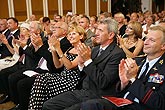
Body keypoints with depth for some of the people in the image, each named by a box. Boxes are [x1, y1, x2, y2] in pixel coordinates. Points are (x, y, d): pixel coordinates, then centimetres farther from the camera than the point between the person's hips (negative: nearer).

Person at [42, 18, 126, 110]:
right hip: (83, 92, 8)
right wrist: (81, 63, -7)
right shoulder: (96, 49, 12)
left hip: (97, 98, -7)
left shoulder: (118, 54, -13)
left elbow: (103, 83, -21)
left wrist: (88, 60, -19)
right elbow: (83, 76, 13)